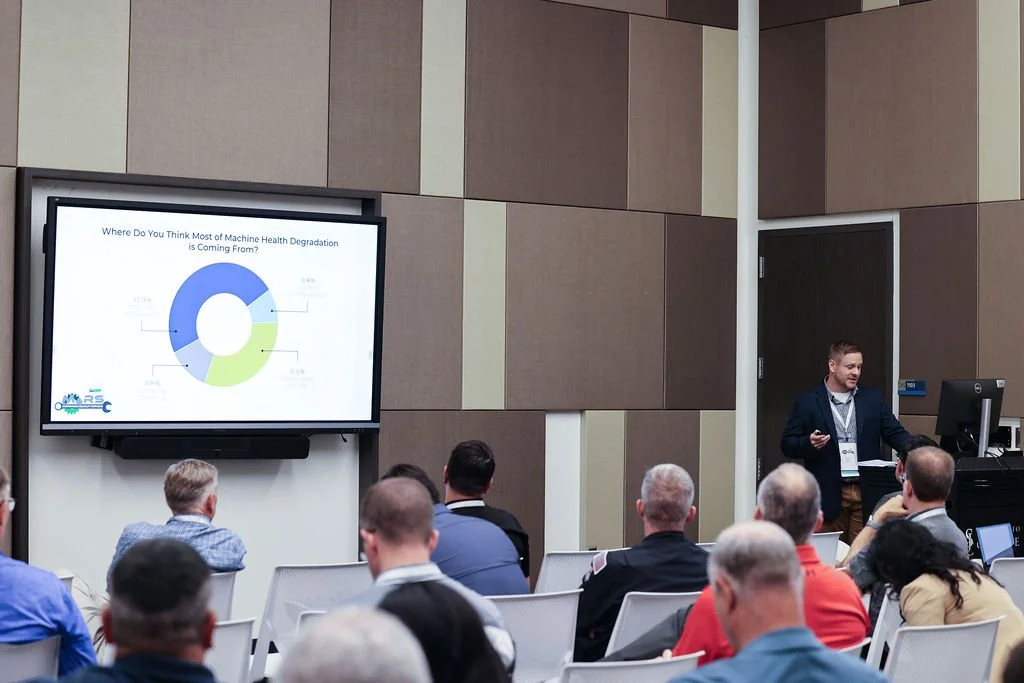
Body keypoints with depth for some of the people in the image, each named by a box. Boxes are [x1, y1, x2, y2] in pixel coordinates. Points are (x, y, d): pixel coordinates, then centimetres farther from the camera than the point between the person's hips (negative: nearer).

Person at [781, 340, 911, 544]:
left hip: (867, 492, 2)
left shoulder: (873, 399, 13)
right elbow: (788, 445, 4)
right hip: (829, 494, -2)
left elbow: (895, 433, 10)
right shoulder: (807, 403, 4)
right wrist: (809, 443, -17)